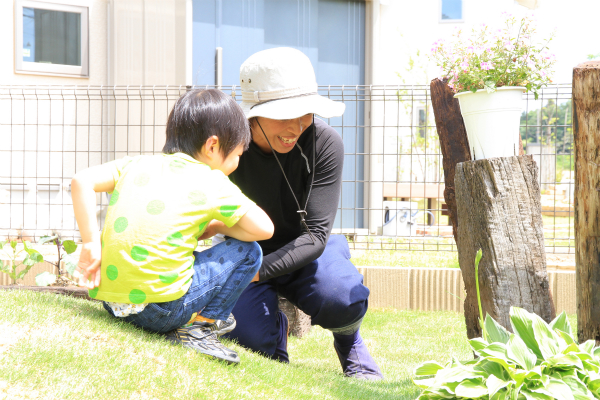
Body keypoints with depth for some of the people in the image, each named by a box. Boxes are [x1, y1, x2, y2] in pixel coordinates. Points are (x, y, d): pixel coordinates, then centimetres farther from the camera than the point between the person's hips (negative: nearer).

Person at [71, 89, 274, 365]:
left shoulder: (138, 164, 15)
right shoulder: (212, 183, 1)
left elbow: (82, 181, 7)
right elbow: (265, 229, 3)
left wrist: (90, 244, 7)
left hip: (110, 300, 6)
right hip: (162, 308, -6)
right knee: (247, 250, 10)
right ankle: (200, 326, 4)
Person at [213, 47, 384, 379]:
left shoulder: (324, 143, -21)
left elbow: (315, 234, -22)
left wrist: (256, 271, -35)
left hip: (303, 252, 0)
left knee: (343, 300, -32)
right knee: (250, 337, -28)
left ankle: (349, 343, 7)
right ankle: (276, 327, 13)